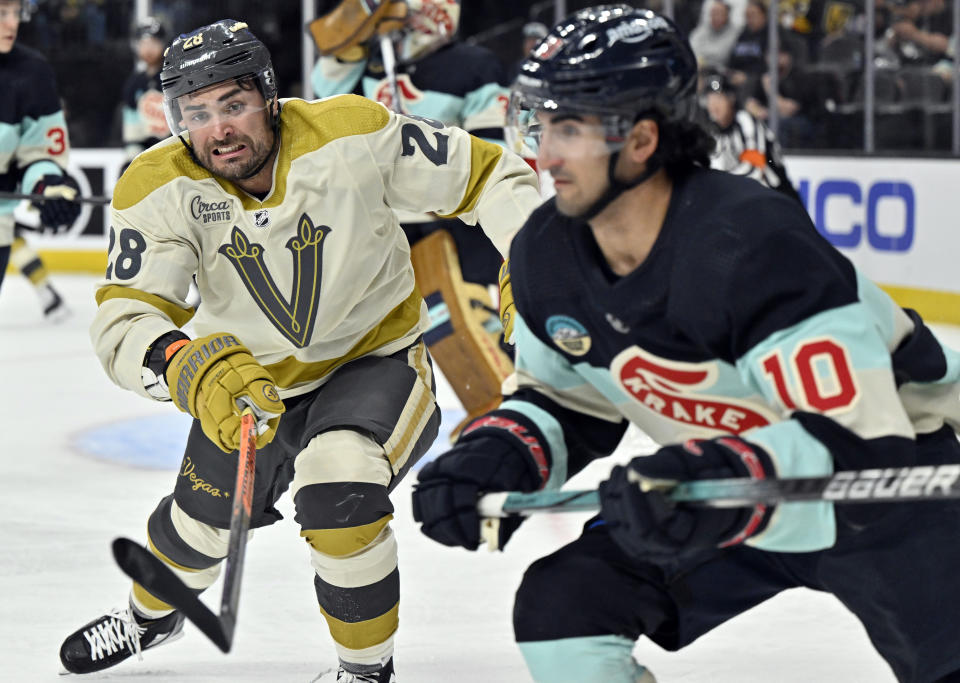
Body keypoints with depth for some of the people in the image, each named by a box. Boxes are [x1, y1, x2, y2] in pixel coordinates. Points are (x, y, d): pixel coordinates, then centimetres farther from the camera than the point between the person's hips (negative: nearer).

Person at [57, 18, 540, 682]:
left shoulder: (353, 135, -27)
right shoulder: (158, 189, -23)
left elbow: (487, 175, -16)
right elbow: (125, 316, -32)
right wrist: (195, 368, -53)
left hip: (377, 356, -3)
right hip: (254, 377, 3)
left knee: (335, 496, -29)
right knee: (206, 515, 19)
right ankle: (151, 615, 56)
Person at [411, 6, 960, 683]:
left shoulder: (754, 242, -32)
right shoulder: (545, 257, -8)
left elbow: (860, 439, -36)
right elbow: (567, 400, 9)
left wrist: (724, 482, -51)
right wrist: (497, 456, -12)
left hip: (894, 458, -7)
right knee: (562, 603, -4)